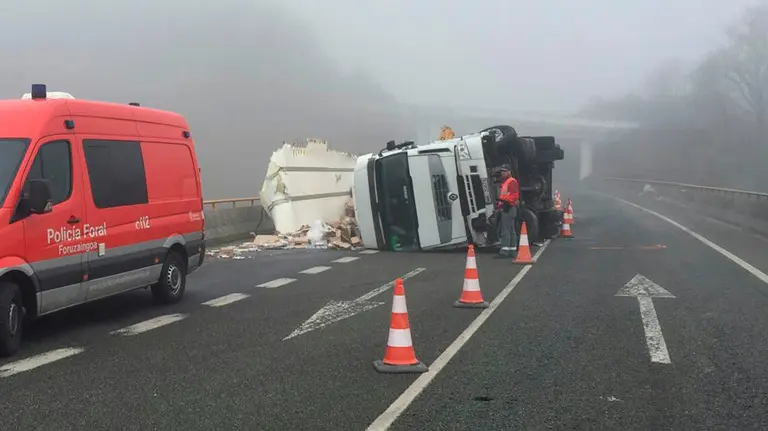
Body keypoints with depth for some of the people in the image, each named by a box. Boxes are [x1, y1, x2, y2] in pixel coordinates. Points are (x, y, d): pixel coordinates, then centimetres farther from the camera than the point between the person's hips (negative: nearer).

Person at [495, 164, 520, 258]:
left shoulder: (512, 182, -9)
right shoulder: (504, 182, 24)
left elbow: (515, 195, -19)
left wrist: (507, 202, -26)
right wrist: (499, 202, 19)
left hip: (508, 208, -11)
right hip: (504, 208, 11)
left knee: (505, 229, -16)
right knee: (511, 230, 12)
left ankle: (505, 249, -20)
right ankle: (512, 251, 15)